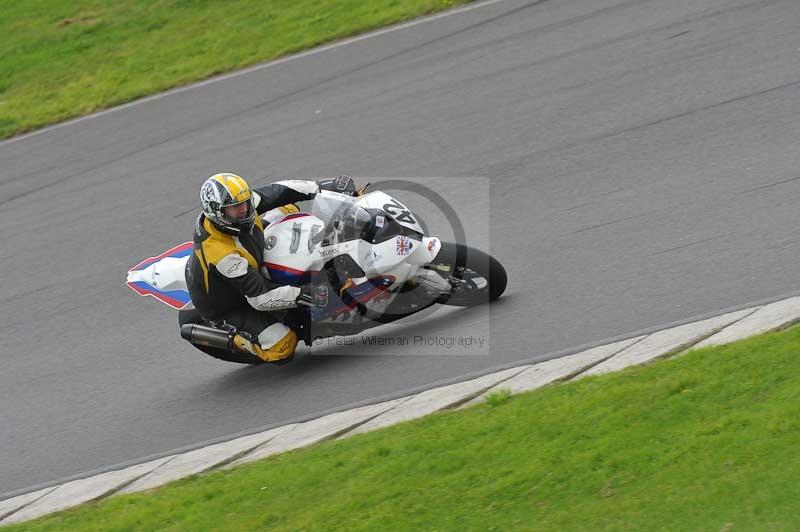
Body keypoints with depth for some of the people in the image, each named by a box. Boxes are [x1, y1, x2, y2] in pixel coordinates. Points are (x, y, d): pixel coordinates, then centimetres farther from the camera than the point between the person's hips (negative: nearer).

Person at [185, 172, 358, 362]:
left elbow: (277, 192, -11)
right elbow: (259, 298, -40)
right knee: (282, 348, -23)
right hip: (226, 306, -8)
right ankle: (236, 340, 5)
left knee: (287, 209, 8)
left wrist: (322, 187, -20)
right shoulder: (221, 253, -43)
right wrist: (302, 295, -47)